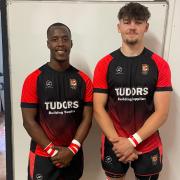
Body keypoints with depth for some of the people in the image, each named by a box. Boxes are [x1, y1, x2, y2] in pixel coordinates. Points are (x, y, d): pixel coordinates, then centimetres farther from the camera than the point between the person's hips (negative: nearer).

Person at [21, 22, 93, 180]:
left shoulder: (83, 80, 0)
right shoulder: (34, 79, -8)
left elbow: (87, 118, -2)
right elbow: (28, 120, -9)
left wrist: (71, 149, -11)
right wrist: (52, 150, -13)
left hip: (74, 156, 2)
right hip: (43, 156, -2)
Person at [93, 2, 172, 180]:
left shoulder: (159, 65, -6)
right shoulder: (105, 64, -5)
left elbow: (161, 112, -10)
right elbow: (98, 109, -7)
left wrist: (132, 141, -17)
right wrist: (117, 141, -16)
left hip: (148, 146, 0)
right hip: (114, 145, 0)